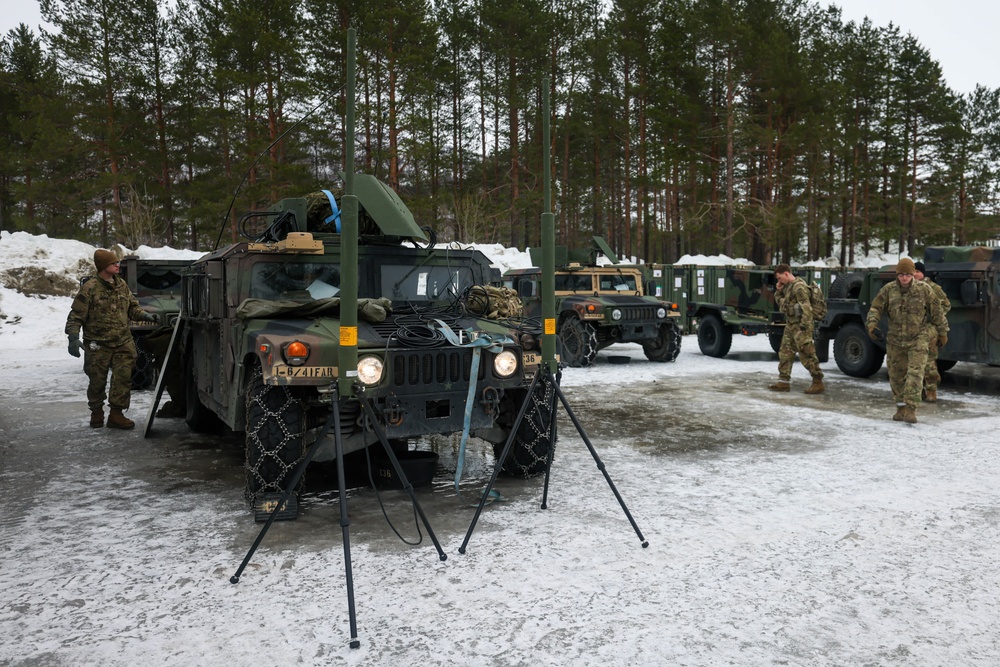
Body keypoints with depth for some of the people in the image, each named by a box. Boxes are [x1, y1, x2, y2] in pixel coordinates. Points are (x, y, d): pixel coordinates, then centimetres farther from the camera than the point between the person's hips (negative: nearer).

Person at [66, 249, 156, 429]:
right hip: (98, 346, -4)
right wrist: (73, 337, -17)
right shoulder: (89, 288, -9)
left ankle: (116, 414, 5)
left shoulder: (122, 285, 9)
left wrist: (144, 315, 0)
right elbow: (76, 316, -8)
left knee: (123, 378, -3)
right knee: (97, 381, 8)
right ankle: (96, 412, 28)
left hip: (123, 343, 4)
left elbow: (132, 307, 19)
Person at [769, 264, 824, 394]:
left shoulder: (799, 287, -16)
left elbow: (806, 308, -23)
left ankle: (818, 383, 0)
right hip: (790, 325, 10)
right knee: (785, 353, 11)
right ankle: (784, 381, 17)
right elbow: (780, 302, 26)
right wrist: (779, 291, 9)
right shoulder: (788, 287, 14)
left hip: (800, 326, -10)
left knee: (807, 354, -7)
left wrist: (804, 326, -26)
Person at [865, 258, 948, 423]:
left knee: (915, 373, -13)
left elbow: (937, 312, 5)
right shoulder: (888, 290, -2)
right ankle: (901, 408, 22)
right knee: (896, 375, 9)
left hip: (917, 340, -2)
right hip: (895, 340, 2)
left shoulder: (924, 289, -4)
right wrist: (872, 324, -18)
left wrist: (942, 332, 10)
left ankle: (910, 409, -13)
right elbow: (875, 308, 0)